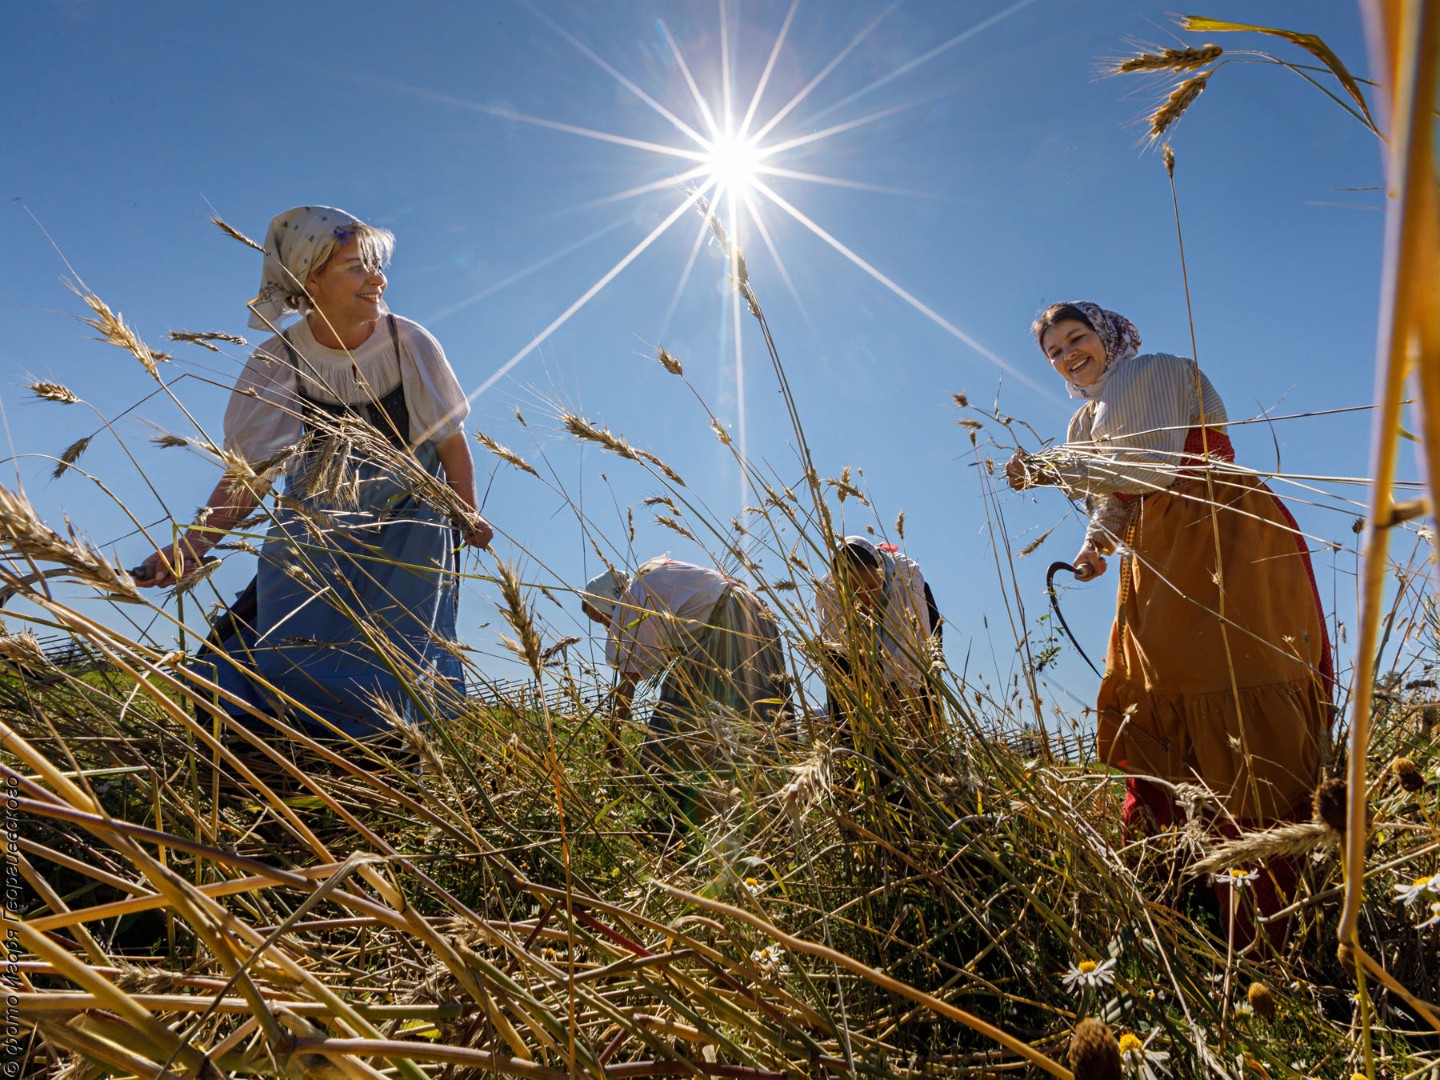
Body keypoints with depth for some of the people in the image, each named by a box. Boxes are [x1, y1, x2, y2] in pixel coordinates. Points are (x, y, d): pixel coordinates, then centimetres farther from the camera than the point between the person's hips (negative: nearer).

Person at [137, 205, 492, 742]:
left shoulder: (409, 343, -13)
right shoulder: (276, 362, -12)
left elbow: (451, 441, -2)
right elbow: (248, 473, -15)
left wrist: (468, 517, -8)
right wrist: (192, 546, -29)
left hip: (408, 527, 0)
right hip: (317, 526, 1)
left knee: (396, 658, -12)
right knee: (293, 654, -15)